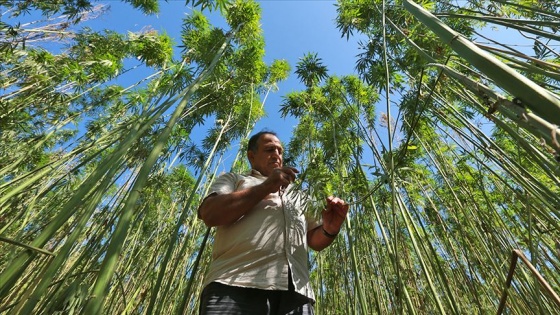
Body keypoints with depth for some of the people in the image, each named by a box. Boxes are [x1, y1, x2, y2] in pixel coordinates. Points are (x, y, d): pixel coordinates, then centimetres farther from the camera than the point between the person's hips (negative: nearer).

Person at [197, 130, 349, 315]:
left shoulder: (298, 196, 28)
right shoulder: (233, 180, 18)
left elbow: (315, 240, 21)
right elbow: (210, 214, -2)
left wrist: (330, 229, -4)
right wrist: (266, 187, -3)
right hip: (237, 286, -3)